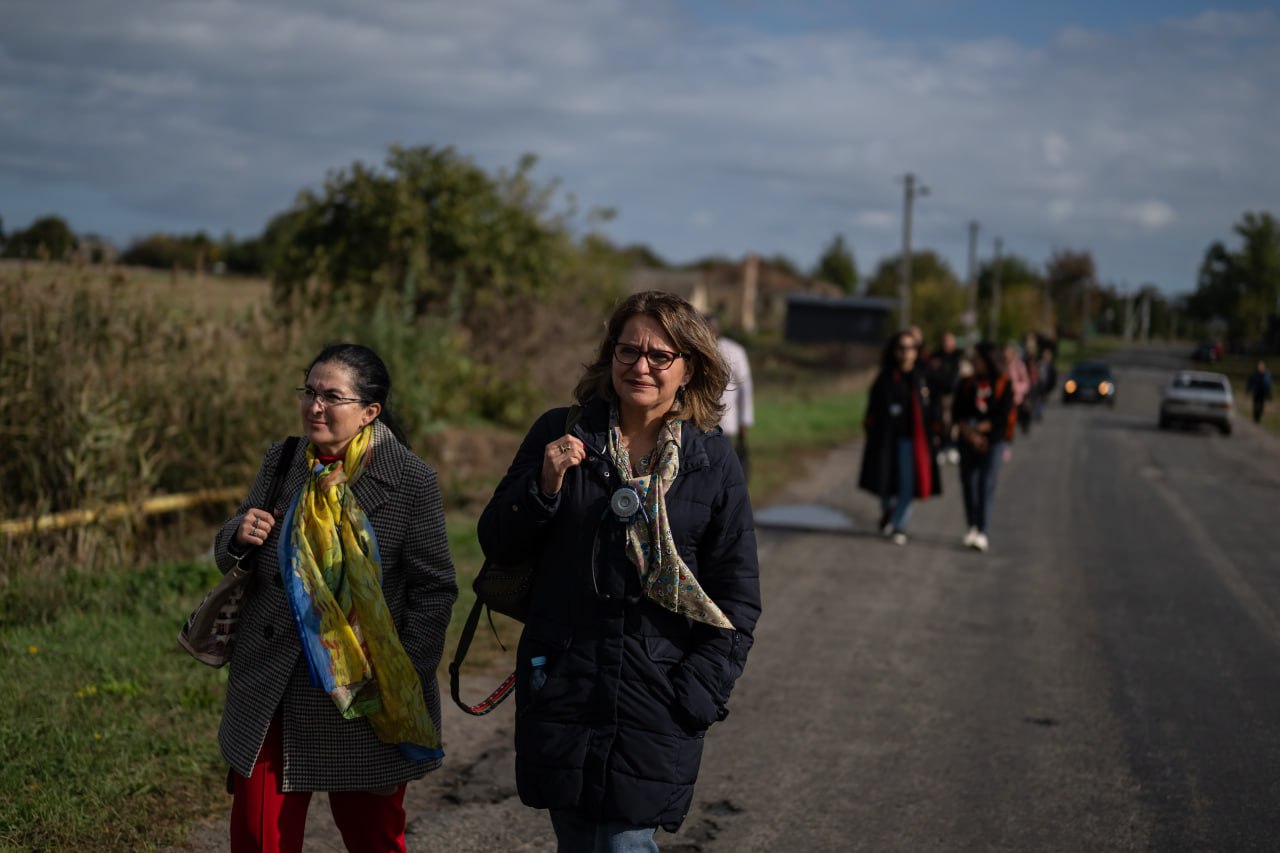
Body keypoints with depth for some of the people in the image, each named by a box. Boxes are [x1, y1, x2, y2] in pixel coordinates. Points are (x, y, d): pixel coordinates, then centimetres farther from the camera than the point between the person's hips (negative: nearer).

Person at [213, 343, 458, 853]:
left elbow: (434, 589, -5)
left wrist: (407, 680, -12)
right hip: (270, 695, 4)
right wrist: (239, 536, -8)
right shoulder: (280, 462, 6)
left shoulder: (412, 482, -8)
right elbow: (229, 558, 16)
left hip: (362, 695, -3)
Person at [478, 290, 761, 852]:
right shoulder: (559, 433, 3)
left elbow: (738, 600, 4)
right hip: (560, 689, 2)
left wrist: (698, 695, -5)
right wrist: (544, 485, -12)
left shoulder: (713, 462, 1)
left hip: (658, 698, -2)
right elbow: (497, 544, 6)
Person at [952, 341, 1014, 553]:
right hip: (968, 441, 3)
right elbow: (957, 413, 3)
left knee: (986, 485, -9)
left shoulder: (1004, 385, 0)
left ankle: (982, 533, -11)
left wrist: (979, 428, -12)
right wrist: (969, 433, -12)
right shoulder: (967, 384, 8)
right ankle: (972, 527, 17)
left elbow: (1002, 416, -6)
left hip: (993, 442, -3)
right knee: (968, 483, 4)